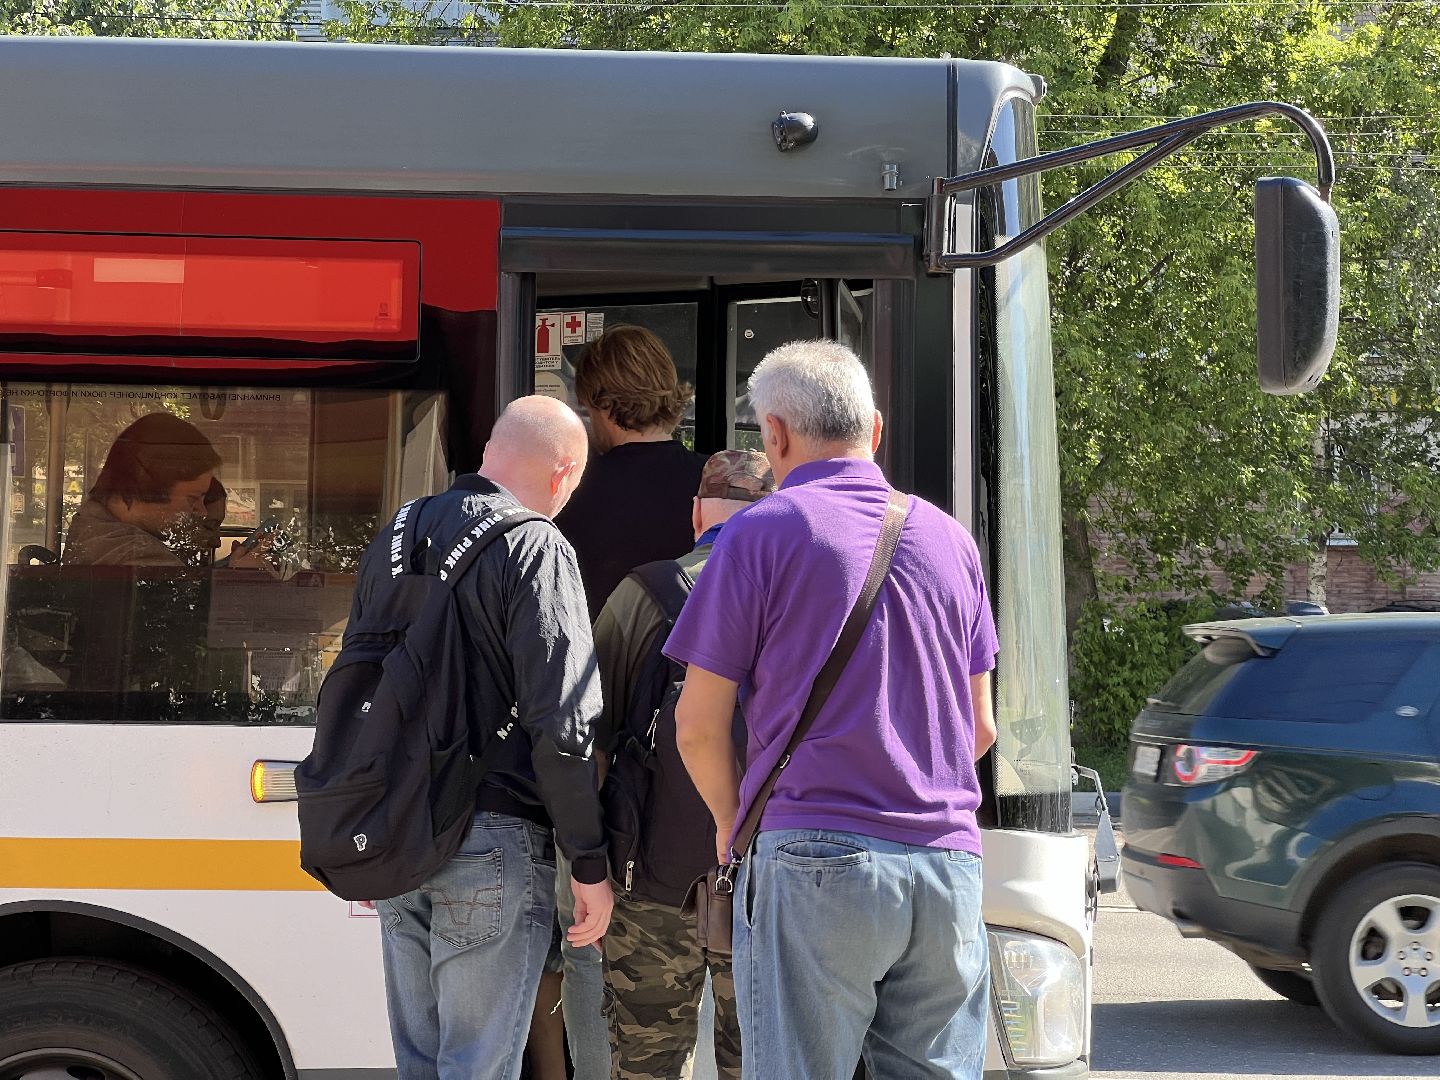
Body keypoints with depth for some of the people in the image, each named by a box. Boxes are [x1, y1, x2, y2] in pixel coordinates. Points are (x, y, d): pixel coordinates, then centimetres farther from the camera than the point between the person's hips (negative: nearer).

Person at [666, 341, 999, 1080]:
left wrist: (732, 824, 15)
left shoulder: (763, 532, -2)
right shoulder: (948, 539, 14)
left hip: (816, 860, -5)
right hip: (947, 863, 5)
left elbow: (698, 726, -1)